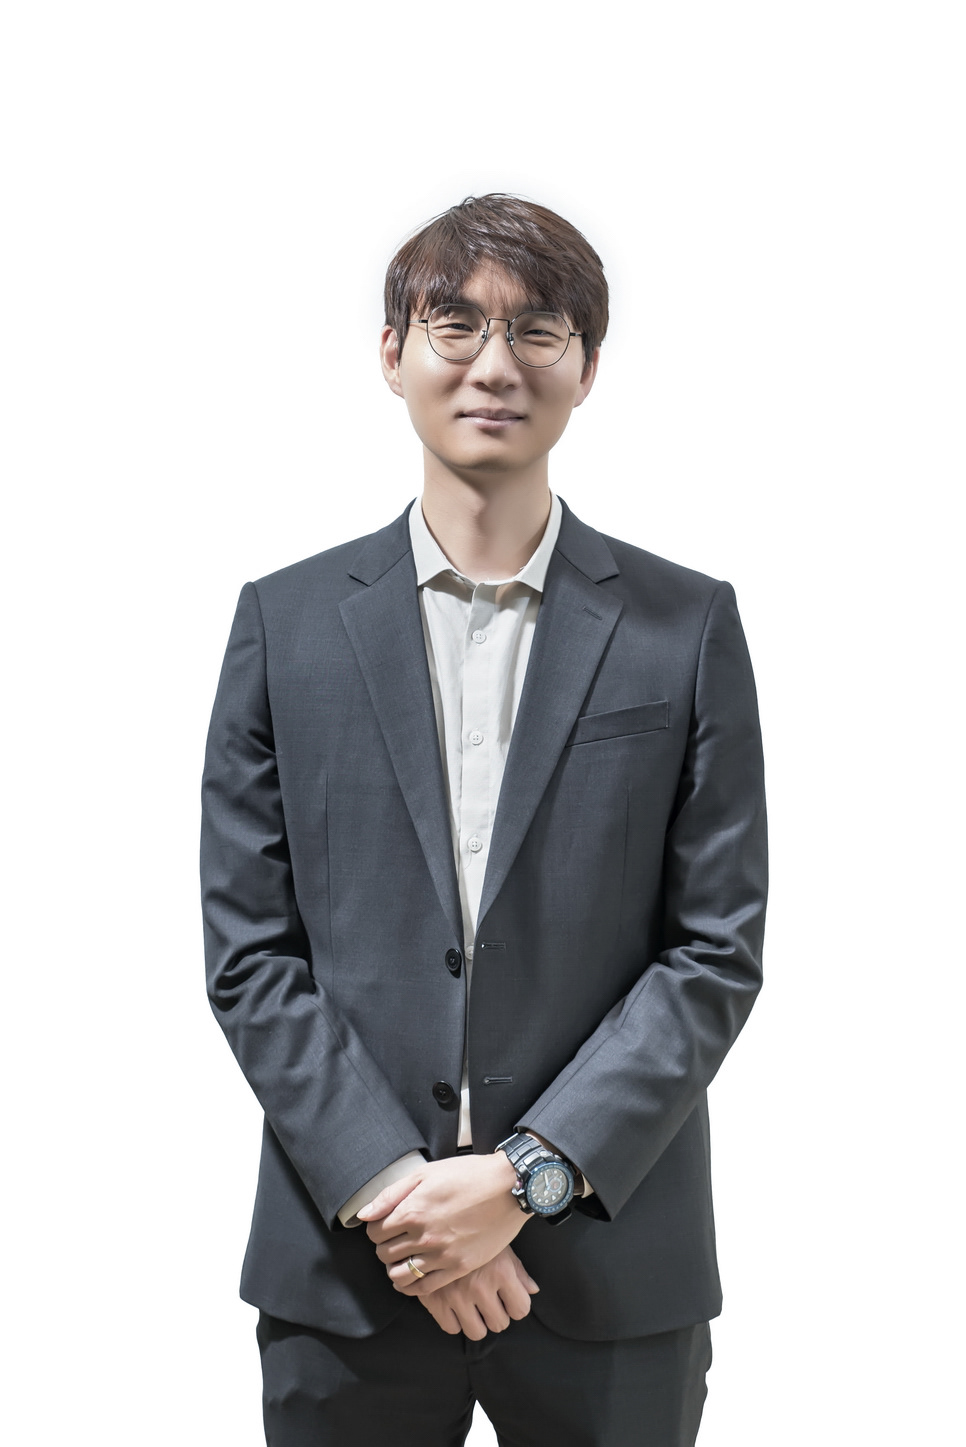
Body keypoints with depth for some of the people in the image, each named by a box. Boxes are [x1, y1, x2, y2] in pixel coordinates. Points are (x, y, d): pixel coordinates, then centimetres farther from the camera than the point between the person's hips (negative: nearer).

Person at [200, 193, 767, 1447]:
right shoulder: (286, 622, 3)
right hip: (348, 1256, 1)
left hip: (611, 1266, 0)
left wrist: (530, 1175, -12)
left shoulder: (689, 628, 1)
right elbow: (249, 949, 0)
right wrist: (387, 1187, -11)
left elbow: (718, 950, -3)